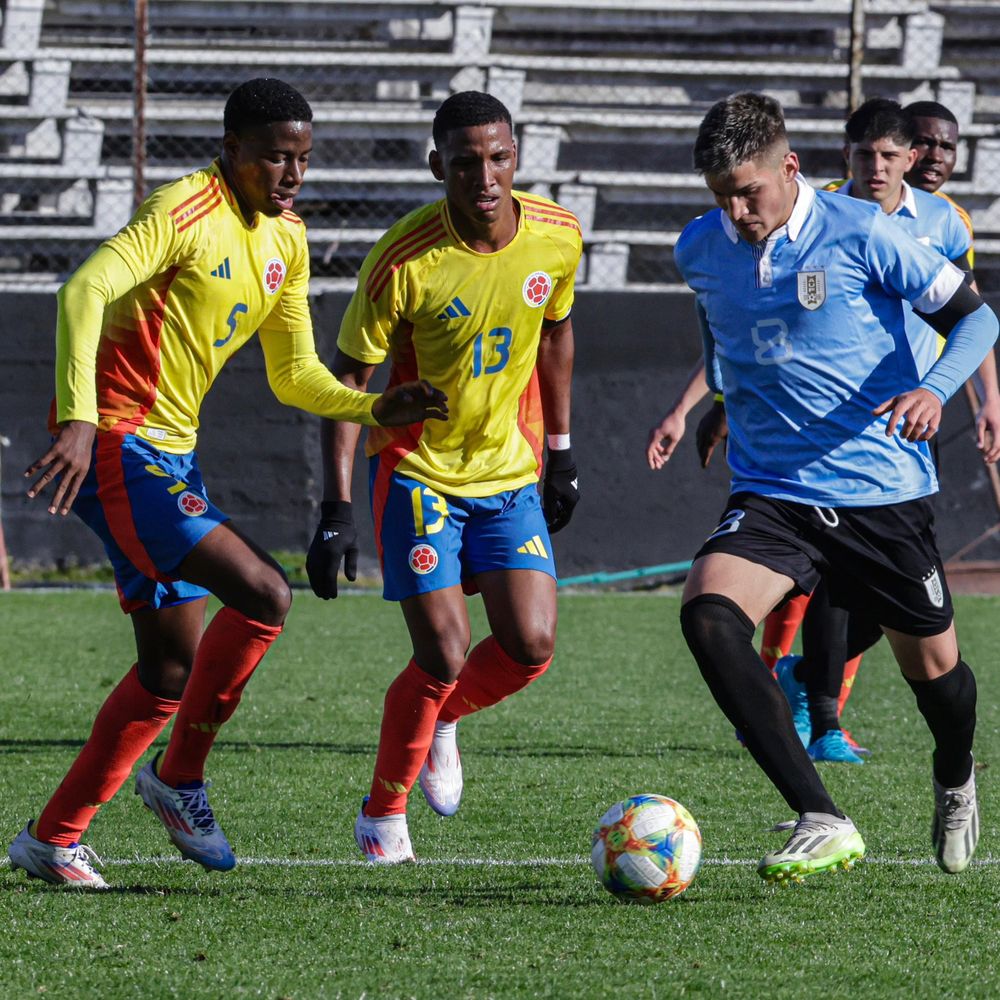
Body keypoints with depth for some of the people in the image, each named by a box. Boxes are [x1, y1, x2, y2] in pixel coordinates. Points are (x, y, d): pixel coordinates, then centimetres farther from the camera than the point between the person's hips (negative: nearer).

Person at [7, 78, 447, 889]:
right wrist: (79, 420, -37)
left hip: (169, 454, 10)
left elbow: (295, 376, 19)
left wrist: (374, 409, 0)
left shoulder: (286, 243, 12)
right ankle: (181, 776, -2)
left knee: (173, 669, 11)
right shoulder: (186, 212, -15)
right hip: (116, 444, -9)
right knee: (262, 593, -20)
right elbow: (86, 291, -26)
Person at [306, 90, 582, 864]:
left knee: (532, 646, -8)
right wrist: (337, 507, -17)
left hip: (510, 472, 4)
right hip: (417, 471, -4)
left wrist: (560, 449, 14)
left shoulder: (556, 238, -8)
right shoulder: (405, 261, -21)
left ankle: (441, 718, 25)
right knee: (445, 657, -11)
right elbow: (350, 376, -13)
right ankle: (383, 816, 11)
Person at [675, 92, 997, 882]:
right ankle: (822, 824, -28)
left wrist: (934, 389, -23)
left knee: (931, 665, 9)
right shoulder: (700, 251, 1)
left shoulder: (860, 234, -12)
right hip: (773, 492, 2)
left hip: (884, 491, -2)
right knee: (707, 612, -26)